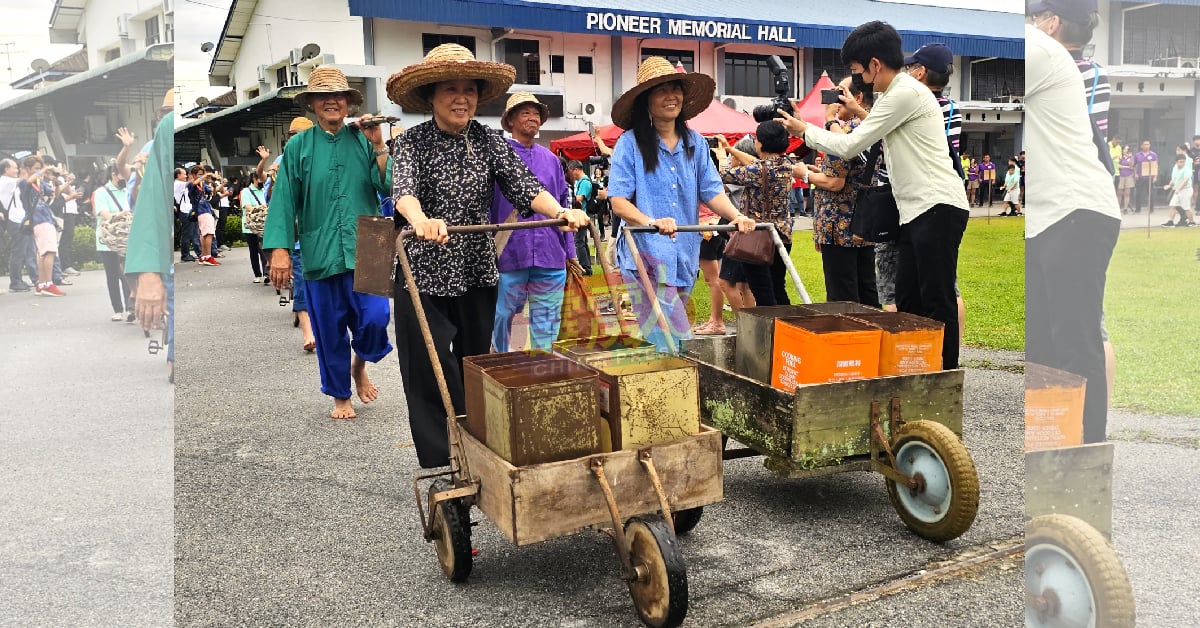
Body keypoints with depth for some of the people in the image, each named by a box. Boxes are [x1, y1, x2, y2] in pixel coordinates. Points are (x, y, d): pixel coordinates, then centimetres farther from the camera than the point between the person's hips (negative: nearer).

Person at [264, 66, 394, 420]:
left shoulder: (364, 140, 6)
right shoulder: (298, 146, 5)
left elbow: (387, 186, -3)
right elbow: (284, 200, 2)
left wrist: (378, 146, -11)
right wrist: (280, 249, -5)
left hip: (365, 250, 0)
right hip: (320, 253, 0)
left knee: (375, 318, -10)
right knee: (329, 331, 7)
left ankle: (360, 364, 24)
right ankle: (340, 396, 26)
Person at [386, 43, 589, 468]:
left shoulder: (489, 143, 4)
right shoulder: (412, 142, -4)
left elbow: (524, 185, -8)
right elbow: (403, 187, -22)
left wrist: (560, 212, -29)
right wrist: (420, 220, -45)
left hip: (477, 274, 3)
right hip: (423, 276, -3)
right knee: (431, 375, -2)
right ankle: (442, 468, 7)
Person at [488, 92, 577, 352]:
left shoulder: (551, 159, 14)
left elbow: (563, 206, 18)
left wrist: (570, 251, 15)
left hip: (551, 256, 4)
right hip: (509, 253, -4)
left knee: (547, 324, 7)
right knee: (500, 318, 4)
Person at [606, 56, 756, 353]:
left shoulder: (695, 143, 10)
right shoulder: (630, 143, -5)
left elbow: (711, 191, 7)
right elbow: (619, 201, -9)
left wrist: (736, 215, -13)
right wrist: (651, 222, -28)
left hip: (685, 256, 5)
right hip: (646, 254, -5)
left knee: (659, 339, 13)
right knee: (678, 343, -14)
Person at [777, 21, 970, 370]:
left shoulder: (905, 93, -13)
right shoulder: (893, 95, 19)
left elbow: (850, 146, -10)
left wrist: (804, 130, 3)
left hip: (938, 209, -10)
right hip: (917, 211, 10)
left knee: (937, 301, -7)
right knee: (908, 302, 10)